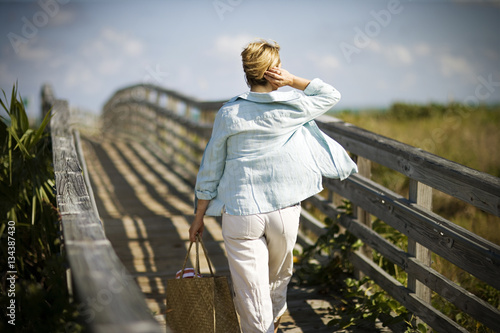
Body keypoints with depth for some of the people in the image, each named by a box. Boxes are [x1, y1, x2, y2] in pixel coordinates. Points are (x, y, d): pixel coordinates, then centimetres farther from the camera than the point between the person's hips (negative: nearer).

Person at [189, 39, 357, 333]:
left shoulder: (229, 113, -6)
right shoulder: (291, 107, -6)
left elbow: (210, 170, -1)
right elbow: (331, 95, 14)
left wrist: (198, 217, 10)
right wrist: (293, 80, -1)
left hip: (240, 213, -2)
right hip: (284, 211, 2)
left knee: (252, 291, 2)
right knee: (278, 277, 27)